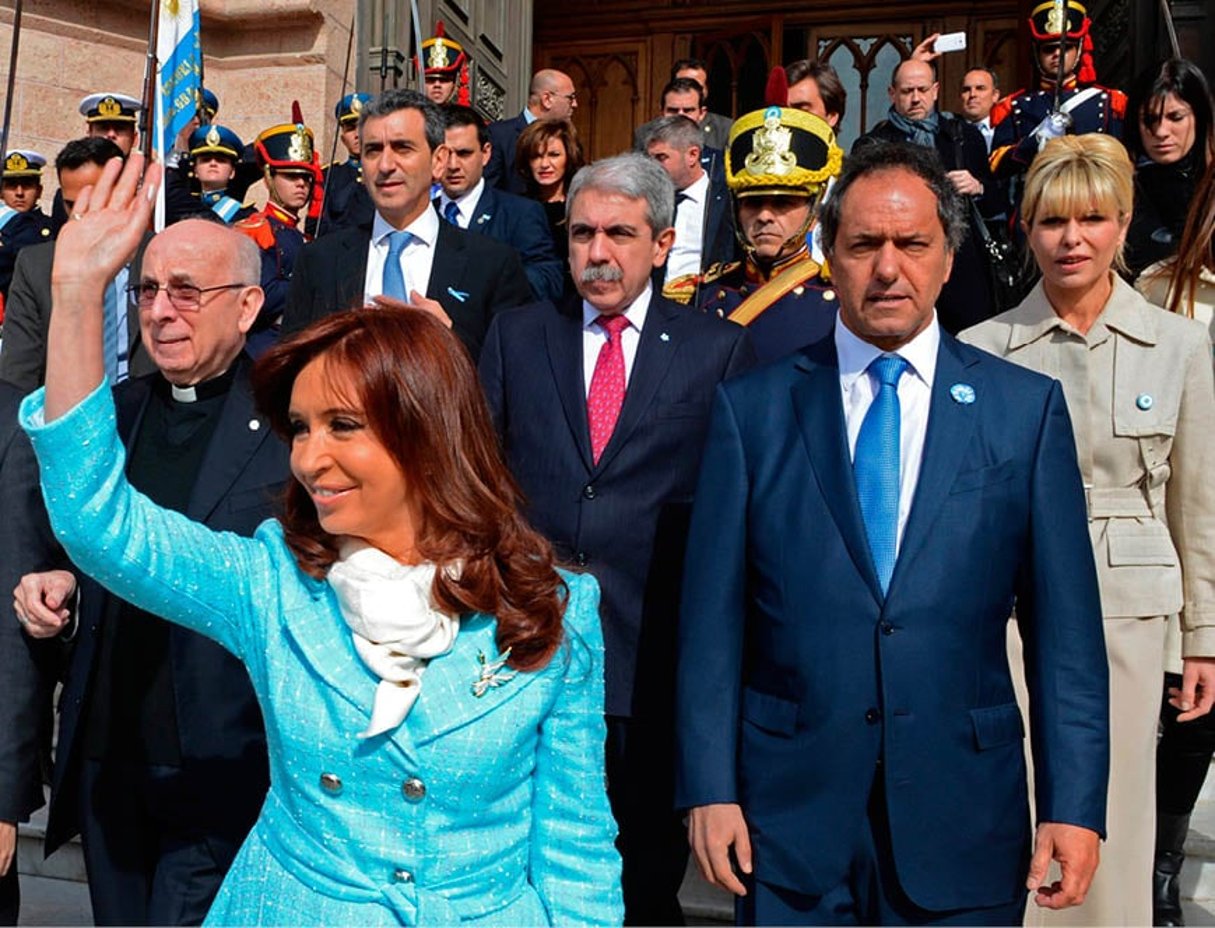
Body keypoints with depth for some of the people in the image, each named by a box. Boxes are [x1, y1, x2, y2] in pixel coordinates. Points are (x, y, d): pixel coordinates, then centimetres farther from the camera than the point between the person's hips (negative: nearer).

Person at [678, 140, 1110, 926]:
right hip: (789, 813, 0)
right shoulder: (751, 408, -1)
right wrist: (709, 788, -4)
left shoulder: (1028, 408, 1)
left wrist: (1075, 803, -3)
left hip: (964, 815, 1)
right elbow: (713, 617, -2)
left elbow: (1064, 625, 0)